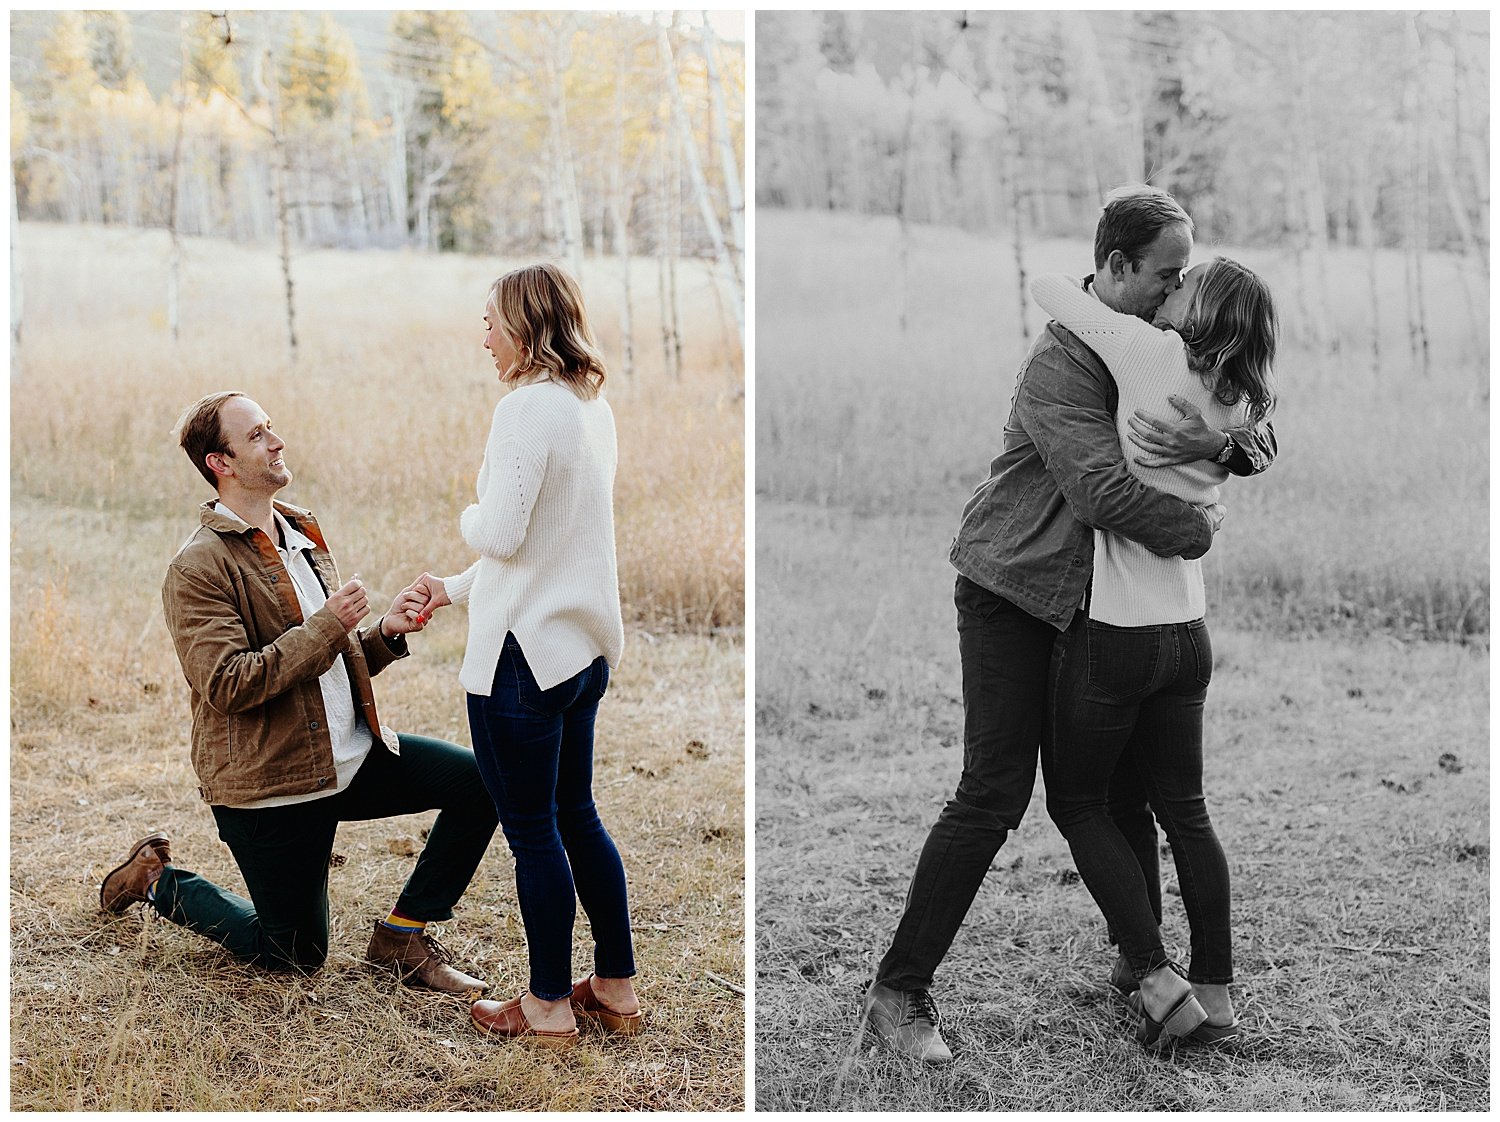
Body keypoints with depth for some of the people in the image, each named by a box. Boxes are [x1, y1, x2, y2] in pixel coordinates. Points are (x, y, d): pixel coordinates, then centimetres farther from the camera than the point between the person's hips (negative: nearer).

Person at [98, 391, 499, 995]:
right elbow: (229, 685, -23)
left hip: (353, 757, 7)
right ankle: (157, 880, 29)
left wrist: (385, 633, -3)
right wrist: (328, 624, -24)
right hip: (268, 783, -7)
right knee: (295, 957, 6)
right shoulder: (198, 567, -14)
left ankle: (402, 934, 7)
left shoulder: (302, 534, 11)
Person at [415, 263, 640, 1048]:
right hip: (584, 645, 9)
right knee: (577, 815, 18)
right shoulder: (593, 409, 11)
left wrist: (467, 517, 1)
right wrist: (456, 590, 20)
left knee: (532, 831, 4)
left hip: (525, 653, -9)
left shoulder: (527, 407, -18)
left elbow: (501, 535, -22)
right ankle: (617, 990, 27)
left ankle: (549, 1006, 16)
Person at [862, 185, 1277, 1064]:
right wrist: (1197, 529, -19)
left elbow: (1263, 441, 0)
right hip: (1016, 595, -7)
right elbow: (1100, 489, -31)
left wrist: (1218, 442, -23)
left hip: (1103, 602, 8)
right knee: (995, 794, -10)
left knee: (1126, 786, 13)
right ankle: (900, 989, -2)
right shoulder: (1065, 359, -20)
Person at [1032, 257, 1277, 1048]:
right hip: (1188, 633, 7)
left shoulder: (1158, 355, -15)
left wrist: (1105, 293, 10)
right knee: (1184, 812, 16)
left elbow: (1045, 287, -12)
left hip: (1111, 628, -6)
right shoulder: (1239, 408, 4)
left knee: (1077, 803, 11)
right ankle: (1215, 995, 24)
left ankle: (1158, 981, 7)